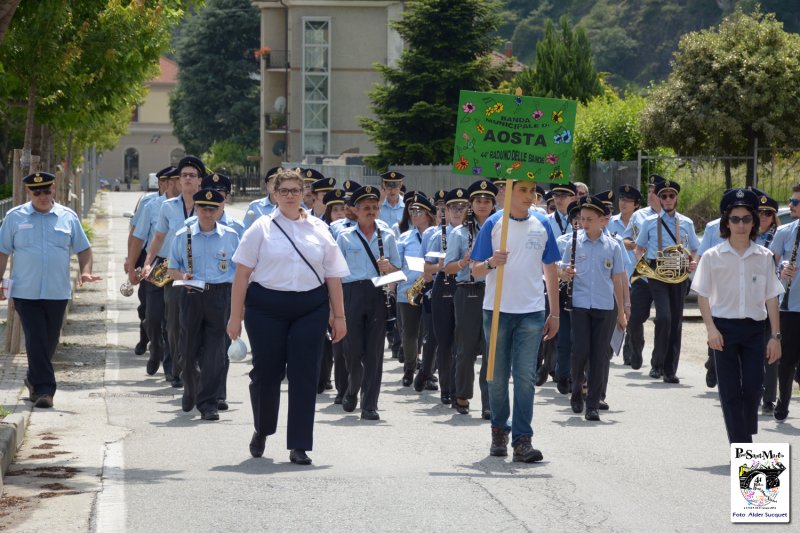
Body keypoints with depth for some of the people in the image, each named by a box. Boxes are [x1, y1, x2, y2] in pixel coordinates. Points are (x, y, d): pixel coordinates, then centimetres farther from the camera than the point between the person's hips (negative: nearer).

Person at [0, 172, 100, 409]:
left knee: (50, 342, 11)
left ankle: (34, 380, 31)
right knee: (36, 341, -9)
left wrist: (85, 272, -5)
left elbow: (83, 249, 12)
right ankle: (43, 389, -8)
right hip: (26, 292, -2)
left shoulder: (68, 217, 7)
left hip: (58, 292, 2)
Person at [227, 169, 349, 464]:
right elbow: (242, 273, 0)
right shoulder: (262, 229, 2)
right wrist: (235, 316, -5)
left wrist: (338, 315, 7)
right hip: (267, 306, -1)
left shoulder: (319, 230, 9)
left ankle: (299, 445, 4)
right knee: (267, 371, 4)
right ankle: (262, 430, 31)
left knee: (305, 374, -2)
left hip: (310, 308, 2)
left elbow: (333, 275, 11)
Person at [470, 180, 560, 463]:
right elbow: (476, 270, 1)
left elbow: (550, 271, 12)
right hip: (497, 310, 0)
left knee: (525, 376, -6)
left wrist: (555, 314, 10)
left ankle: (522, 439, -8)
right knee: (498, 376, 8)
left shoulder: (542, 225, 6)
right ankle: (499, 430, 24)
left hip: (531, 312, 1)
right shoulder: (493, 224, 0)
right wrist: (491, 263, -22)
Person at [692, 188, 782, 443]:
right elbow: (703, 296, 2)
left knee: (753, 388, -4)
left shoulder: (764, 257, 3)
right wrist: (711, 329, -10)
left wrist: (775, 336, 1)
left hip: (754, 329, 1)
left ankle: (746, 437, 20)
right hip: (724, 328, -1)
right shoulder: (713, 257, 0)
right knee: (730, 391, -1)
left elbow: (771, 299, 5)